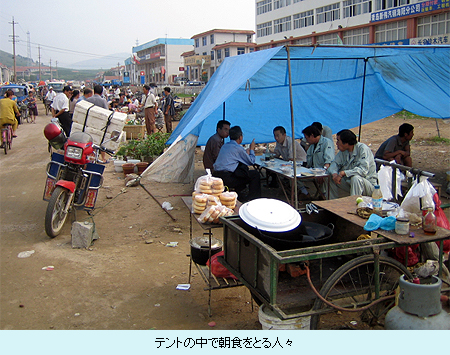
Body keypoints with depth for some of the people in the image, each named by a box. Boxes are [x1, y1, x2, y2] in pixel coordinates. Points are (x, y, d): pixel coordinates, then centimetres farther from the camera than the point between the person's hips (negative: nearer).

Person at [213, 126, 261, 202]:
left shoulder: (225, 146, 18)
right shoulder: (238, 148, -7)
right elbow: (251, 162, 5)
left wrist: (247, 152, 30)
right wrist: (252, 149, 20)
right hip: (226, 178, -9)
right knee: (255, 174, 1)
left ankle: (239, 195, 30)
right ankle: (252, 198, 11)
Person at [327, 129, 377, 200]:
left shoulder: (363, 149, -19)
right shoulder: (343, 151, 2)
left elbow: (363, 170, -29)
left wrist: (343, 173, -34)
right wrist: (334, 174, -22)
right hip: (350, 182, 7)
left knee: (356, 178, -36)